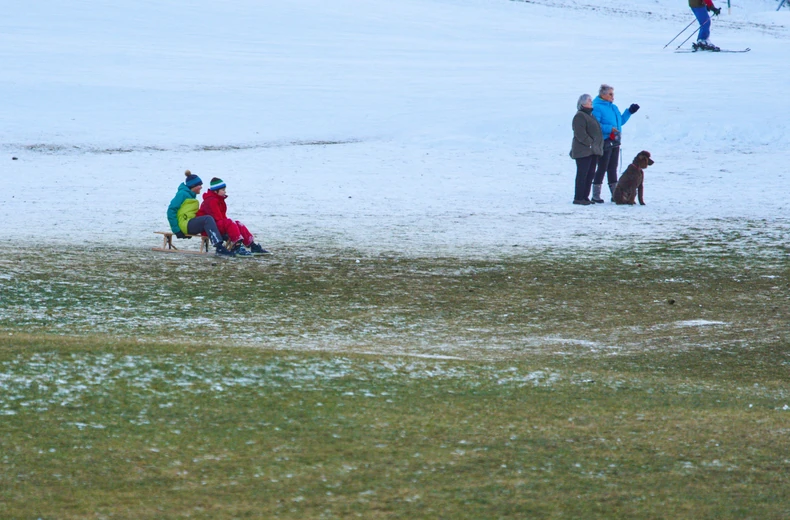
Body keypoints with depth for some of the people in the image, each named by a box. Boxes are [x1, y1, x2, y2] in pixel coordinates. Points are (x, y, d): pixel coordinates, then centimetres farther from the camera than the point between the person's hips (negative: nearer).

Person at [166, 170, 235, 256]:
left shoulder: (191, 195, 22)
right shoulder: (182, 194, -5)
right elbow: (171, 210, -11)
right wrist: (176, 230, -14)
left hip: (192, 224, 9)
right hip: (185, 224, -9)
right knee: (208, 219, -30)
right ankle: (219, 248, -42)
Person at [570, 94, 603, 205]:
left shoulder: (590, 115, 20)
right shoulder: (579, 116, -11)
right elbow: (580, 133, -20)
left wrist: (597, 147, 18)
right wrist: (590, 143, -20)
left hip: (593, 151, 10)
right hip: (583, 151, -10)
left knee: (590, 174, 10)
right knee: (582, 174, -9)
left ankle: (585, 197, 15)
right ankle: (578, 198, -7)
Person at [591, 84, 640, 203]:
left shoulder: (614, 107, 16)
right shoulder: (597, 108, -12)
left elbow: (620, 121, 25)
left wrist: (629, 112, 16)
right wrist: (610, 129, -26)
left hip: (615, 143, 9)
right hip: (604, 143, -9)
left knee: (613, 168, 14)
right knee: (602, 168, -6)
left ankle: (615, 194, 19)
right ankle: (596, 196, -1)